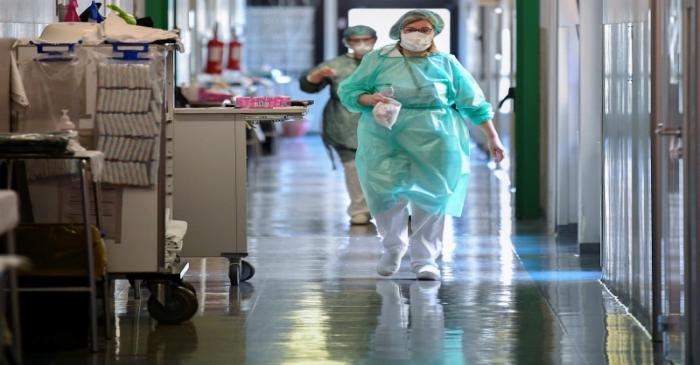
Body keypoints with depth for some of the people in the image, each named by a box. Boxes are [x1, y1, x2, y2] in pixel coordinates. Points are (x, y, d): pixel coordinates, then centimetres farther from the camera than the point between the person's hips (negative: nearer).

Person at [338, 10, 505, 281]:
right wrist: (369, 99, -13)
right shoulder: (378, 60, 6)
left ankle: (424, 259, 11)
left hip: (434, 140, 1)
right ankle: (393, 246, 21)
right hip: (386, 138, -1)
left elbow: (473, 103, 13)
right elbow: (348, 91, 9)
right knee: (387, 192, -6)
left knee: (430, 197, -1)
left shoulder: (446, 64, 9)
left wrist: (492, 137, 11)